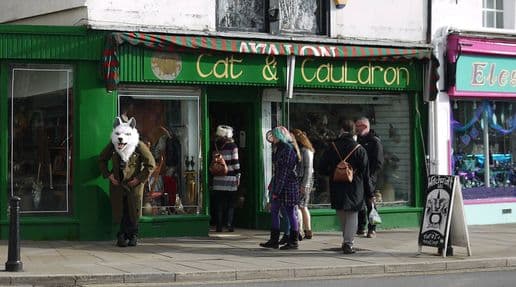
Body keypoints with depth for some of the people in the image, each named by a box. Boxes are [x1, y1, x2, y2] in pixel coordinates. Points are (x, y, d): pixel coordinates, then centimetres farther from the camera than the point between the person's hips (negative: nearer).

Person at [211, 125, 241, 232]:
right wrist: (238, 175, 1)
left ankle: (219, 225, 4)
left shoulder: (215, 146, 4)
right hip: (230, 177, -3)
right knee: (230, 203, 7)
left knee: (219, 203, 6)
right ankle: (229, 224, 0)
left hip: (218, 178, 3)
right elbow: (235, 161, -6)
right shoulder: (232, 145, -6)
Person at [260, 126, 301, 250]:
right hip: (278, 186, 10)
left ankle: (293, 241, 7)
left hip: (288, 186, -10)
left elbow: (284, 172, -19)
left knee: (290, 214, -1)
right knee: (274, 212, 10)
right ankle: (274, 241, 16)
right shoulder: (280, 149, 14)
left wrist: (277, 191, -19)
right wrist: (272, 185, 15)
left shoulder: (288, 149, -15)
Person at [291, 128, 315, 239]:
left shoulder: (306, 151, -10)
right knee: (303, 207, 10)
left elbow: (309, 168, -14)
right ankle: (308, 231, 15)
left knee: (298, 206, -11)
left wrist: (305, 185, -17)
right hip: (296, 180, 9)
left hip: (304, 180, -9)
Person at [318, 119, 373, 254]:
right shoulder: (360, 150, -6)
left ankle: (346, 240, 25)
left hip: (337, 189, 2)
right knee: (352, 215, 4)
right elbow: (365, 174, -3)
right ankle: (348, 243, -6)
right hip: (354, 189, -2)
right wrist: (369, 193, 3)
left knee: (342, 217, 17)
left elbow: (322, 169, 0)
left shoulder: (332, 148, -3)